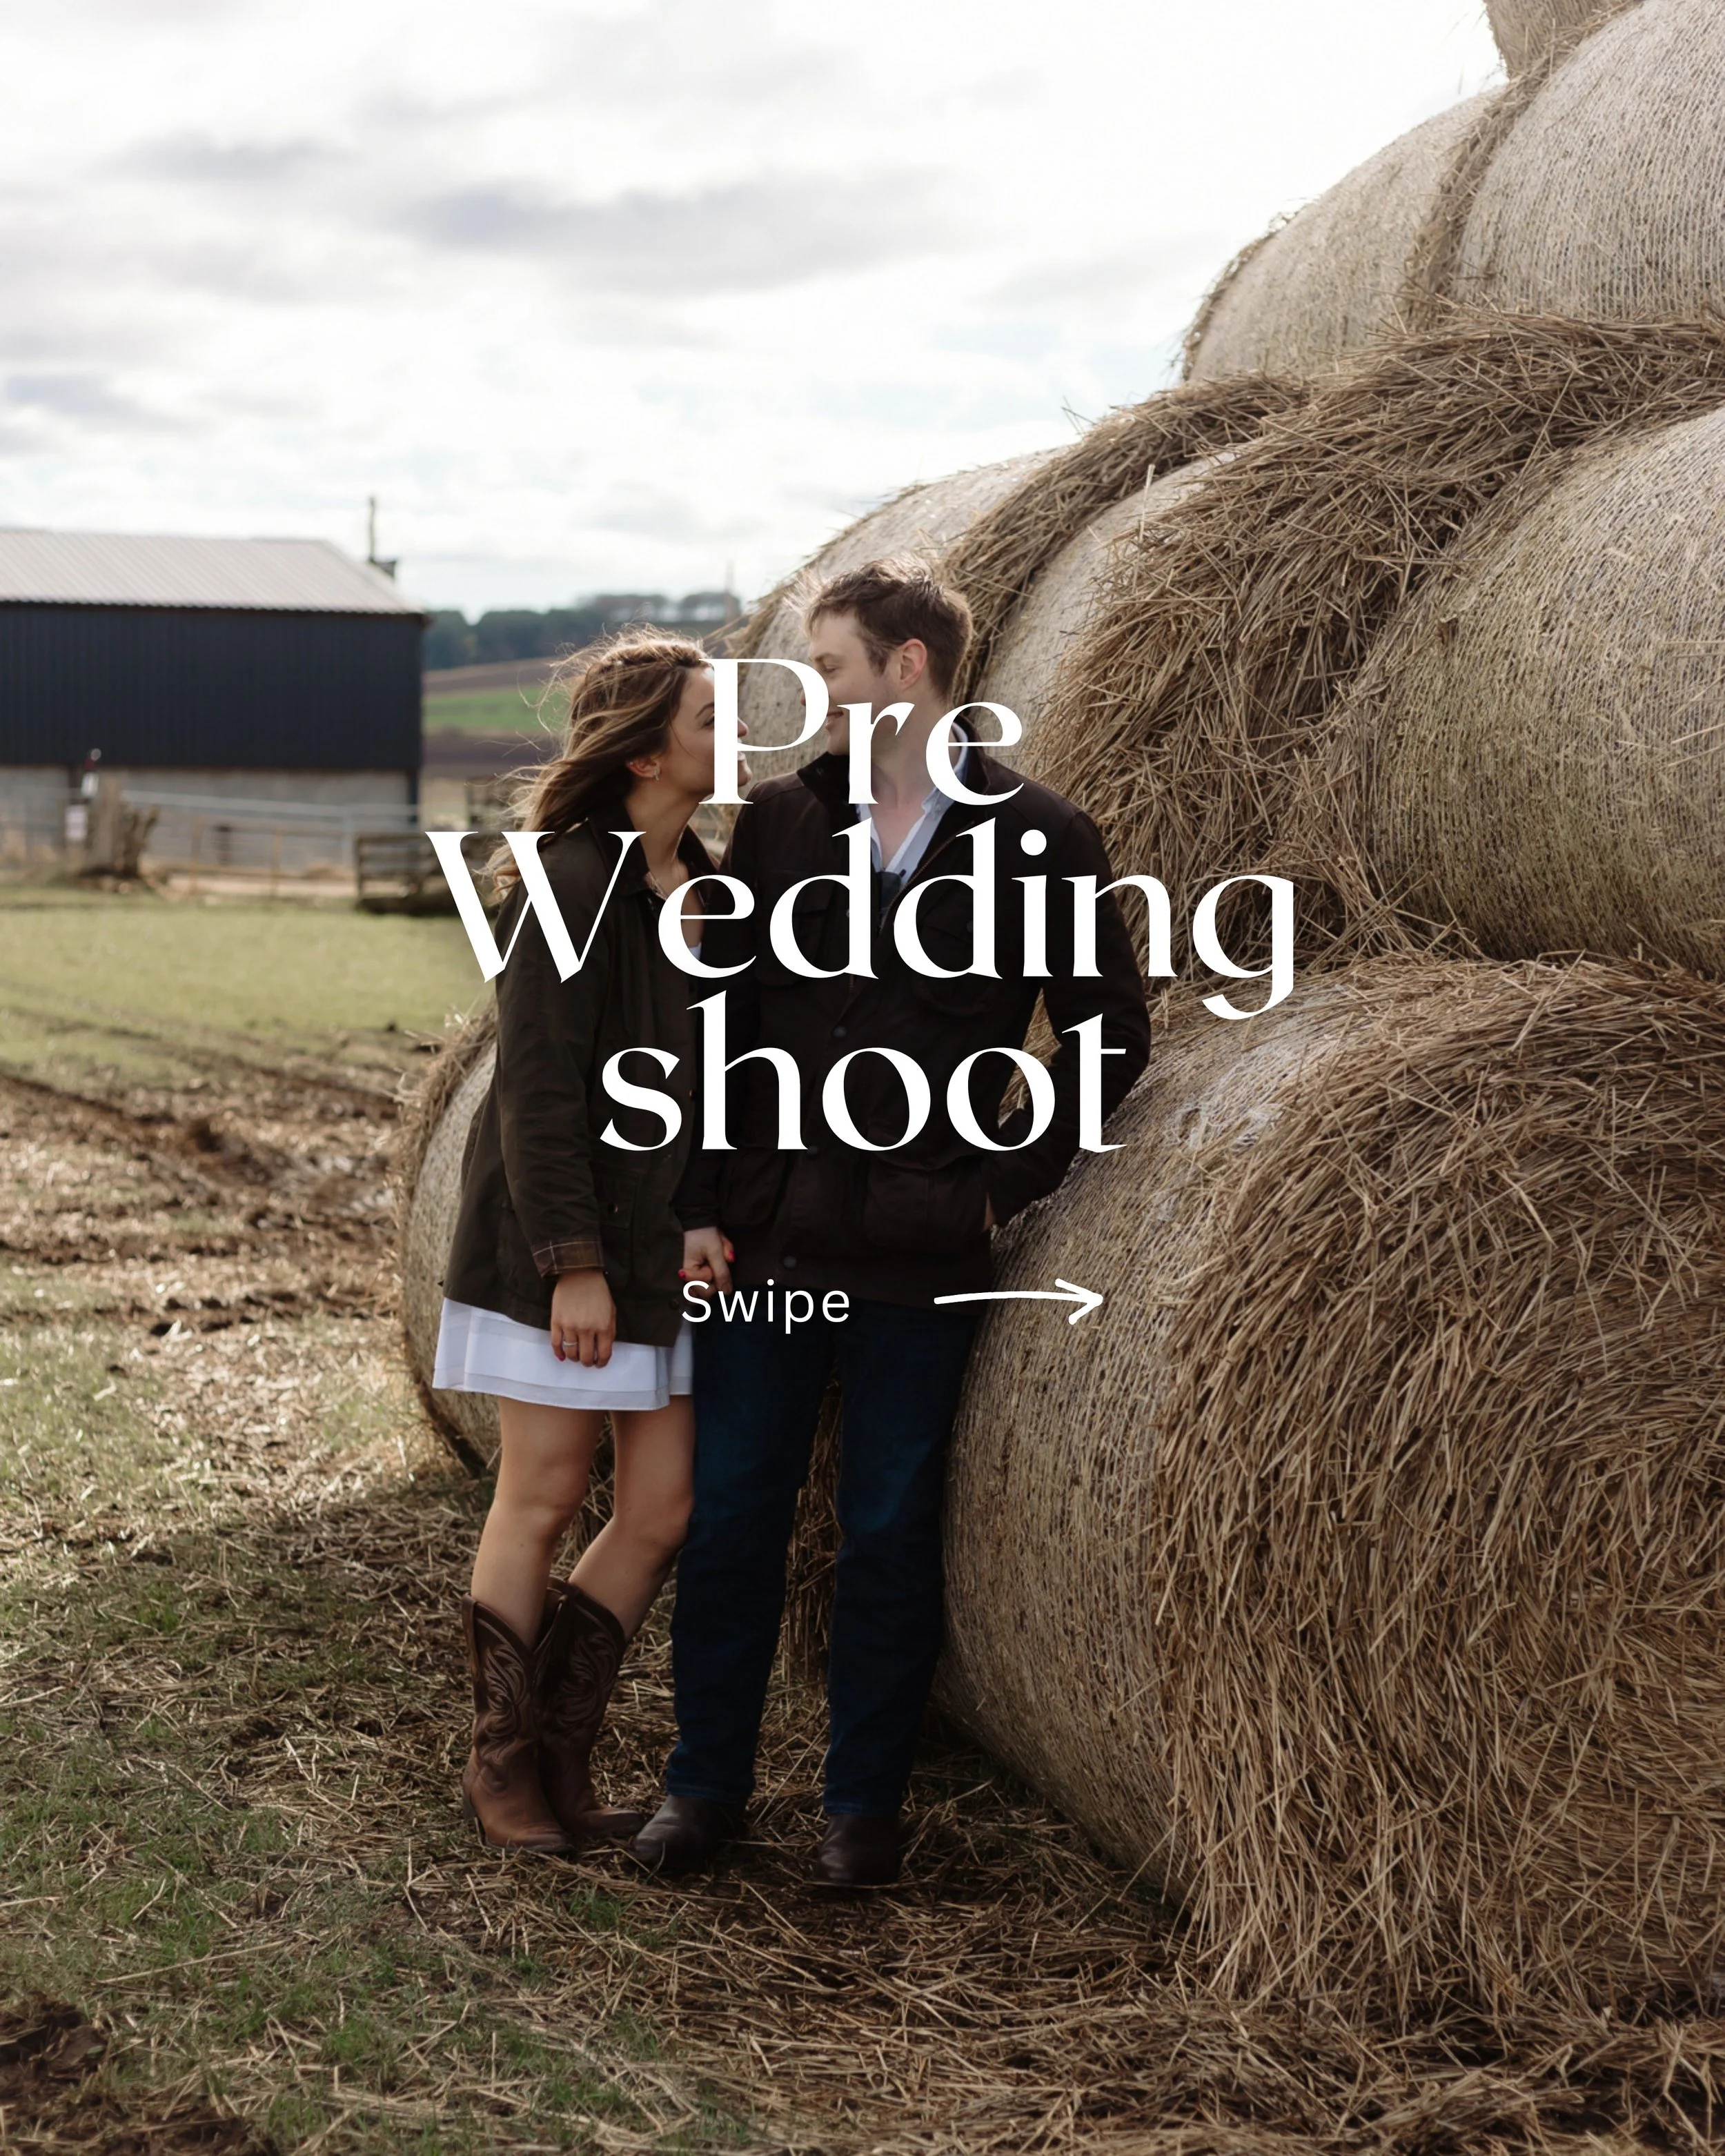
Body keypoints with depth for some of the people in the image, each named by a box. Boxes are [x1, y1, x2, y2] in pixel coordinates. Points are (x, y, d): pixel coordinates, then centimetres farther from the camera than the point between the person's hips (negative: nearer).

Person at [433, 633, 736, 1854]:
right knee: (542, 1502, 2)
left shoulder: (706, 885, 10)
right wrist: (574, 1262, -20)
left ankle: (559, 1755, 18)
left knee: (664, 1511, 5)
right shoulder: (574, 883, -14)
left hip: (667, 1248, 8)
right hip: (559, 1245, -8)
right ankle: (502, 1768, 17)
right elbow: (539, 1086, -17)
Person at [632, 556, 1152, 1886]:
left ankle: (865, 1801, 21)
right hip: (767, 1242, 2)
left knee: (889, 1535, 7)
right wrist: (700, 1206, -1)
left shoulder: (1040, 839, -2)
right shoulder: (780, 820, 5)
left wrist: (1014, 1182, -3)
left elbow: (1111, 1035, 3)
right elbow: (720, 1019, 5)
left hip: (921, 1255, -2)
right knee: (731, 1516, 7)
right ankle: (708, 1784, 22)